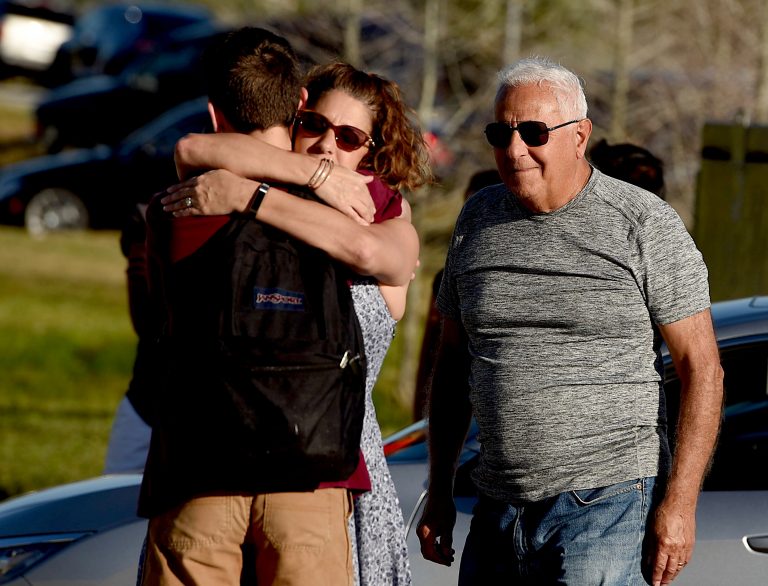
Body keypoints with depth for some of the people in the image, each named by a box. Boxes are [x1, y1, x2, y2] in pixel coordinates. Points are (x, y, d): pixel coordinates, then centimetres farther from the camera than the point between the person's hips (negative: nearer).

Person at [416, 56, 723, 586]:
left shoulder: (644, 224, -5)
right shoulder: (479, 220, 11)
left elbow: (701, 368, -6)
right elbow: (454, 360, 19)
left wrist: (680, 502, -13)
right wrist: (439, 492, 16)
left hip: (609, 504, -6)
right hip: (498, 512, 6)